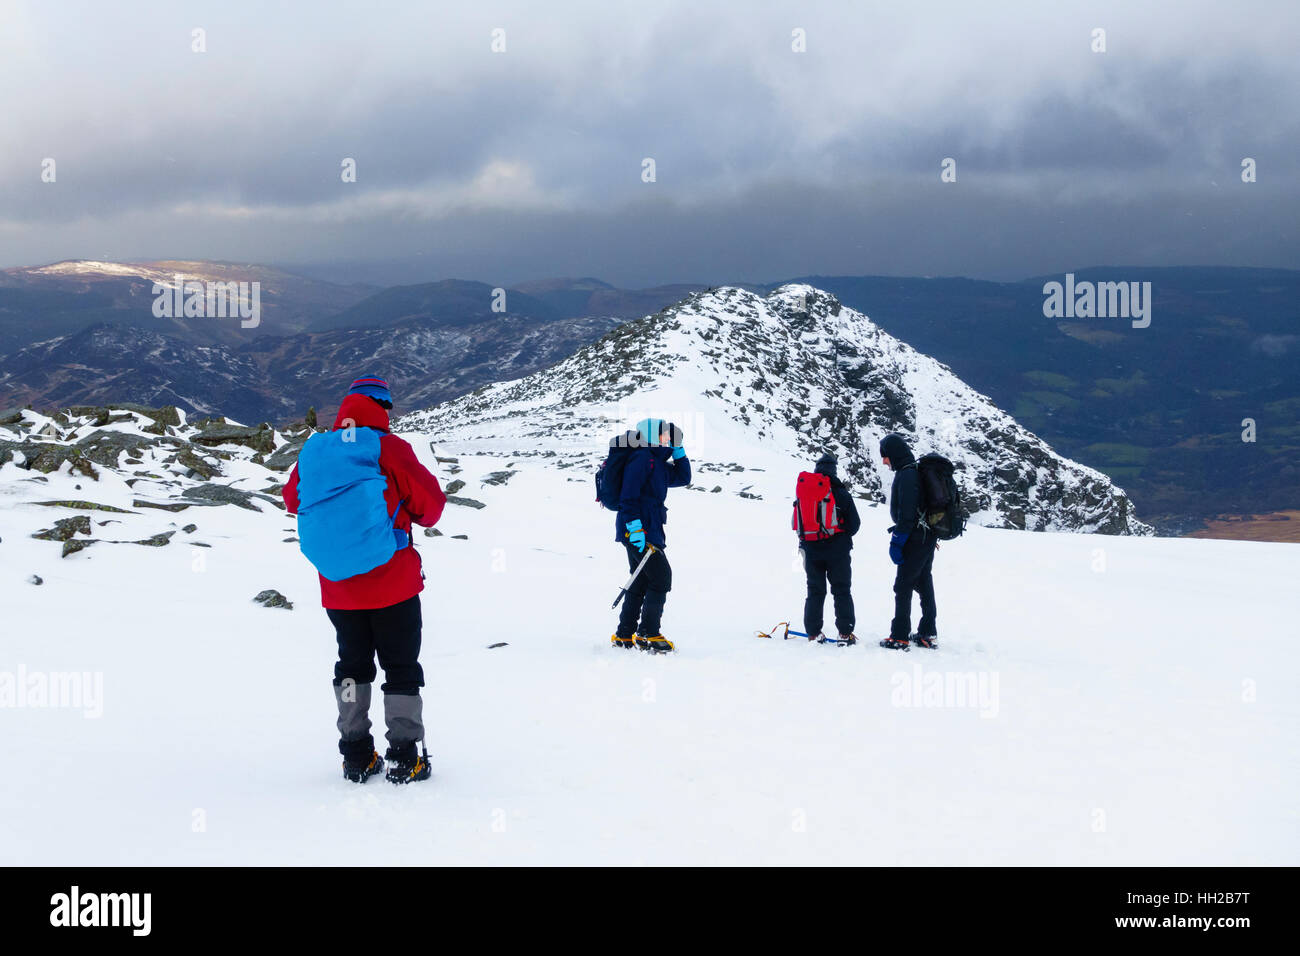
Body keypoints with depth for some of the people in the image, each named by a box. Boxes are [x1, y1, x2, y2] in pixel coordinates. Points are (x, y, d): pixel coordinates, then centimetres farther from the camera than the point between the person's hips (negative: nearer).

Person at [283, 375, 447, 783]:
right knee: (401, 666, 5)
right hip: (392, 584, -4)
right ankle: (405, 757, 3)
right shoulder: (389, 448, -11)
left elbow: (292, 499, 18)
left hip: (338, 589, 4)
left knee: (352, 663, 17)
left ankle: (356, 755, 16)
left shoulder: (312, 453, 3)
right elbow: (431, 502, -9)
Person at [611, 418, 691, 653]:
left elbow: (682, 478, 27)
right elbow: (629, 494, -18)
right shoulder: (642, 457, -11)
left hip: (646, 531, 10)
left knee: (641, 583, 13)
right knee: (660, 577, -9)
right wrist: (635, 526, -25)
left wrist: (678, 450, 16)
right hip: (639, 531, -10)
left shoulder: (658, 462, 20)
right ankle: (648, 634, -7)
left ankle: (624, 636, 17)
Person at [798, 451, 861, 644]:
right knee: (842, 591, 6)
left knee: (815, 592, 10)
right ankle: (845, 633, 0)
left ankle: (813, 633, 6)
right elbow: (854, 523, -1)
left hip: (811, 550, 2)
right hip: (837, 551, -2)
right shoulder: (841, 493, -7)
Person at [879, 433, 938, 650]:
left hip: (915, 540, -10)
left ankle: (899, 638, -5)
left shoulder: (906, 475, -17)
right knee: (924, 585, 14)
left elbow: (906, 512, -22)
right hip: (928, 538, 10)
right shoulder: (918, 471, 14)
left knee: (903, 587, -6)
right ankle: (928, 634, 19)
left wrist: (897, 542, -18)